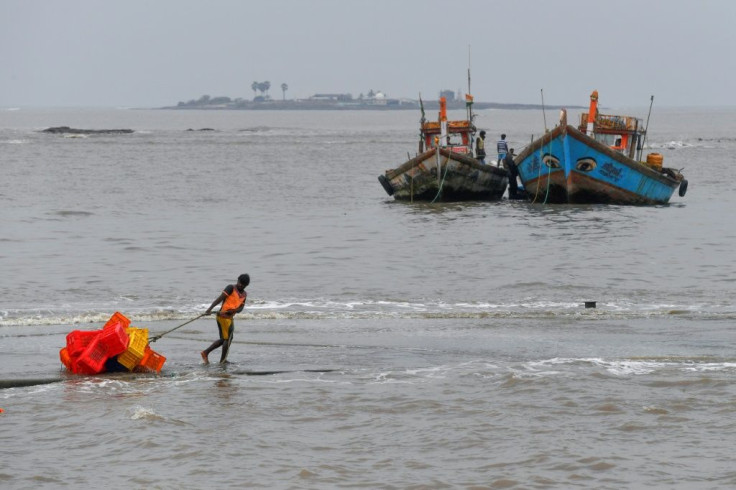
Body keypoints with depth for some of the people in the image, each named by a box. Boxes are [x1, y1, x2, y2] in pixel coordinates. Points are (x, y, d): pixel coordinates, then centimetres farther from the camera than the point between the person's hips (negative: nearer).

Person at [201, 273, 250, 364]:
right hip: (223, 316, -8)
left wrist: (233, 311, -18)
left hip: (230, 317, 8)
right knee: (227, 339, -5)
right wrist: (210, 309, -27)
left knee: (223, 339, 16)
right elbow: (220, 298, -17)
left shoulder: (244, 294, 13)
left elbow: (241, 308, 4)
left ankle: (205, 352, 24)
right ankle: (222, 361, 2)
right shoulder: (231, 288, -8)